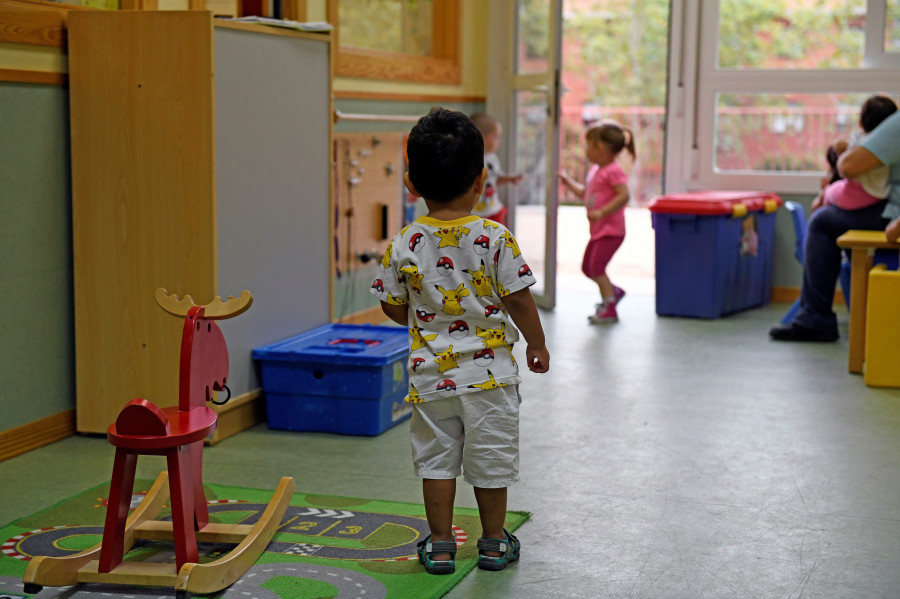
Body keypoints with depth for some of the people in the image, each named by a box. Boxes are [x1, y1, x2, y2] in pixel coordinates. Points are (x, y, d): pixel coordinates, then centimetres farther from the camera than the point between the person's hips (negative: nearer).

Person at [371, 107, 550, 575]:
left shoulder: (404, 245, -7)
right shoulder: (494, 238, -12)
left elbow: (393, 308, 1)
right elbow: (518, 299, -9)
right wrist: (537, 345, 6)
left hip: (431, 374, 1)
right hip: (489, 370, -1)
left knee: (436, 458, 13)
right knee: (490, 459, 11)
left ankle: (440, 545, 19)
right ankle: (494, 543, 24)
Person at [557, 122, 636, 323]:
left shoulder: (613, 171, -17)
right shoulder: (594, 170, 13)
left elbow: (624, 195, -27)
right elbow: (584, 193, 25)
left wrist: (602, 212, -33)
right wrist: (567, 180, 21)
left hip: (611, 230, -10)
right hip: (598, 230, 10)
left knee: (596, 267, -11)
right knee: (587, 267, 15)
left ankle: (608, 308, -4)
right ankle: (614, 292, 32)